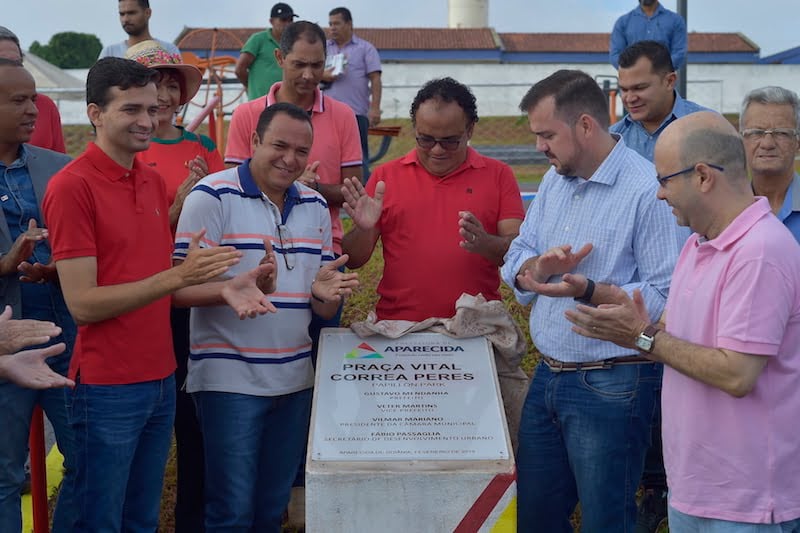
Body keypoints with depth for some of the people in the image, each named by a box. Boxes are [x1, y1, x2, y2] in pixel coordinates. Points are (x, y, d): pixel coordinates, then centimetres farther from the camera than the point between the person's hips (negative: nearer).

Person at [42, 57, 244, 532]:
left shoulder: (155, 181, 9)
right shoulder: (71, 186, -14)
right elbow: (82, 304, -18)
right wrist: (176, 277, -26)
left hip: (162, 380, 7)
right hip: (108, 388, -7)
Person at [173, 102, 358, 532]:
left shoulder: (316, 207, 10)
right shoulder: (211, 197, -9)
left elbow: (323, 307, 11)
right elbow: (180, 287, -15)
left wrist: (325, 291, -12)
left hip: (295, 380, 6)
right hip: (229, 379, -6)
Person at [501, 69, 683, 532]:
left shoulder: (649, 191, -17)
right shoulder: (555, 181, 9)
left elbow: (667, 301, -20)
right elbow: (515, 268, 11)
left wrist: (588, 290, -29)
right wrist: (540, 266, -11)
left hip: (612, 388, -8)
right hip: (547, 378, 8)